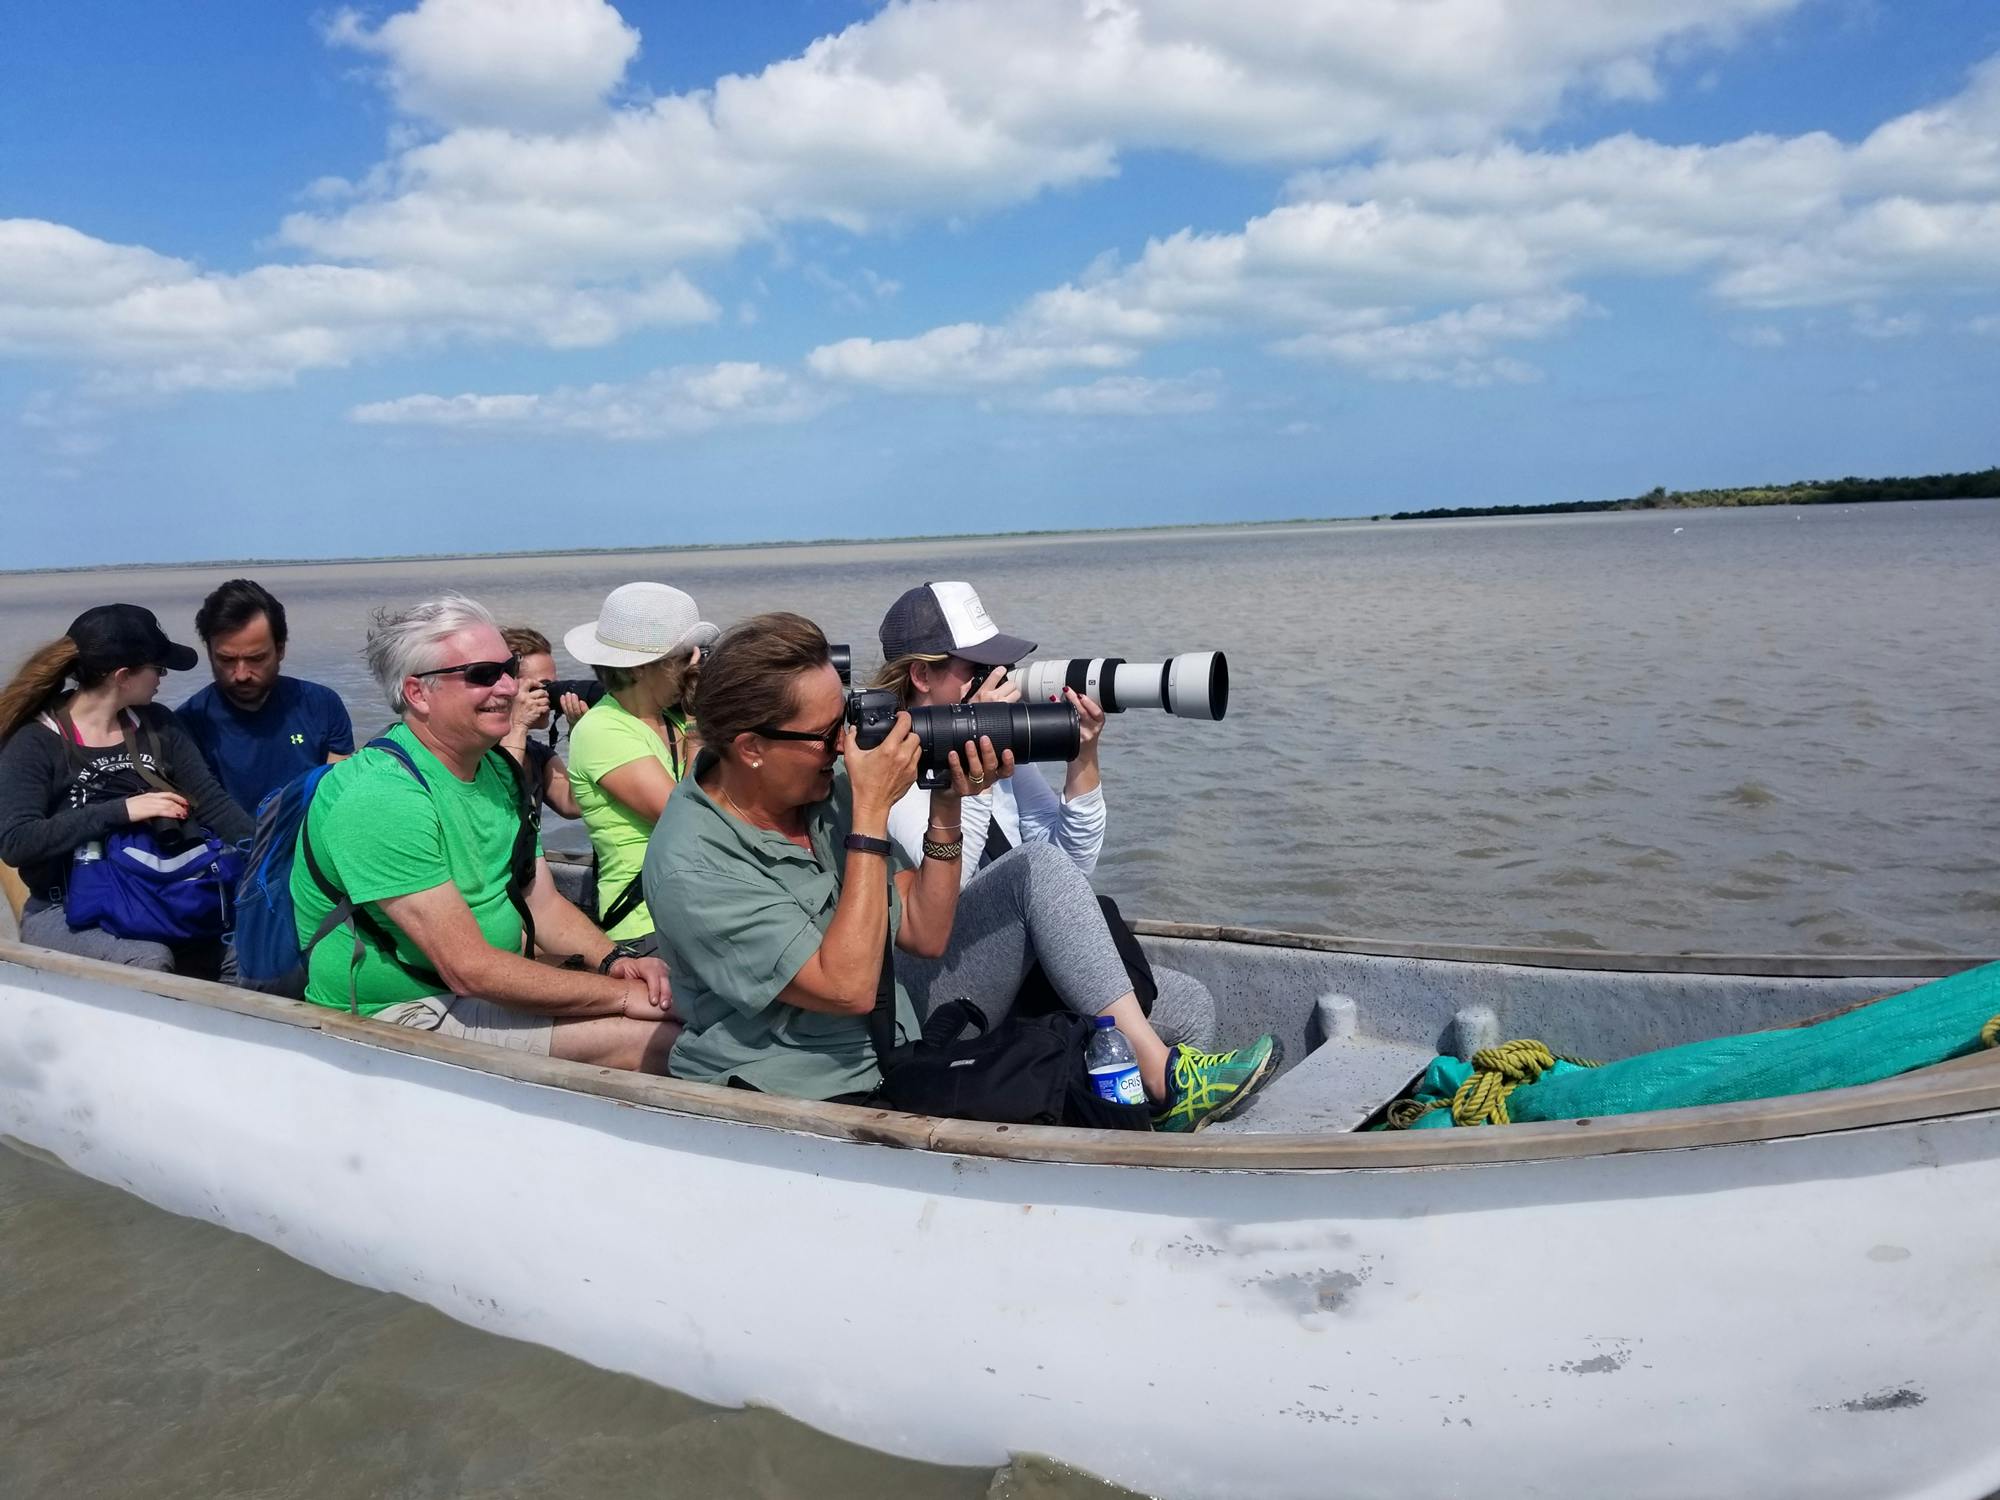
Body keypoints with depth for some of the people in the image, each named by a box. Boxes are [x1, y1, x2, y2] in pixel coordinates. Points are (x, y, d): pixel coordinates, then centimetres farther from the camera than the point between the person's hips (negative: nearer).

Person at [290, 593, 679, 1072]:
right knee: (652, 1039, -22)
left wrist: (613, 960, -9)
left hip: (494, 989, 9)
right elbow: (469, 969, -26)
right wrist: (621, 994, -23)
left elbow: (543, 903, 11)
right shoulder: (381, 796, -23)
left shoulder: (499, 770, 7)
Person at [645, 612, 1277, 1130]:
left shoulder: (827, 784, -4)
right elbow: (848, 988, -28)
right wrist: (871, 815, -28)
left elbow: (923, 935, -3)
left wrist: (947, 806, -16)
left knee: (1037, 874, -6)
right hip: (818, 1096, -7)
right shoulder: (692, 868, -23)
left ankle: (1160, 1073, -11)